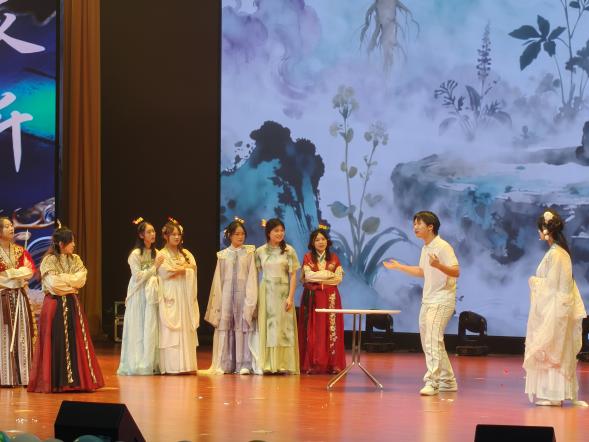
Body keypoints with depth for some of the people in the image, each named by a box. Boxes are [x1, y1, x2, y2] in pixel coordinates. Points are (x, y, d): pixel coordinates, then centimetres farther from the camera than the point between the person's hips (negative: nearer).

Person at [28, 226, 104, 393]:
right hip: (55, 305, -5)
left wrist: (62, 279, -10)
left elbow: (81, 279, -3)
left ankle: (76, 378, 6)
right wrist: (71, 283, -6)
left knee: (75, 341, 3)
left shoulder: (75, 260, 11)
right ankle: (56, 382, -1)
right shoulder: (49, 261, -6)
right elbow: (53, 284, -17)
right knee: (56, 343, -4)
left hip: (72, 305, 5)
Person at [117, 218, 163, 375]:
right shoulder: (135, 254, -6)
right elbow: (138, 276, -12)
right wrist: (155, 267, -11)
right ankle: (137, 364, 1)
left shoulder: (155, 253, 11)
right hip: (139, 296, -5)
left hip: (152, 295, 5)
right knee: (139, 330, -3)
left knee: (152, 329, 3)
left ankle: (151, 364, 6)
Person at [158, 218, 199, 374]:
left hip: (185, 296, 5)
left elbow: (193, 269, 4)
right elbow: (165, 272, -12)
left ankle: (187, 364, 1)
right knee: (171, 331, -8)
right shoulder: (162, 254, 2)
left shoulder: (186, 254, 16)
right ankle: (172, 366, -9)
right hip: (170, 295, -5)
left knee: (186, 330, 1)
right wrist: (183, 267, -5)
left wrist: (178, 269, -10)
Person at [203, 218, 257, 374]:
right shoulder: (223, 255, 10)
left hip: (243, 293, -2)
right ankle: (224, 364, 4)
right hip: (227, 293, 2)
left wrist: (251, 299, -7)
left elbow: (252, 276, 1)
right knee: (224, 327, 0)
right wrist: (218, 300, 4)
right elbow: (218, 279, 10)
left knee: (243, 327, -3)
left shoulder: (249, 253, 5)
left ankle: (243, 364, 0)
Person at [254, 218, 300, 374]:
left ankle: (284, 364, 1)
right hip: (266, 292, 1)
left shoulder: (288, 250, 1)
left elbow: (293, 275, -2)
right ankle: (267, 364, 3)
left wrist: (290, 297, -10)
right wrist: (254, 296, 0)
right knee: (266, 326, 1)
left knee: (283, 327, -1)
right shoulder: (260, 251, 6)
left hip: (283, 292, -1)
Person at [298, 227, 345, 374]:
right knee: (312, 330, -4)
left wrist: (318, 277, -7)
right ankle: (311, 364, -4)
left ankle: (332, 364, -3)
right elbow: (308, 276, -8)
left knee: (330, 329, -3)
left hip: (330, 298, 1)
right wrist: (329, 274, -7)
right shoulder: (308, 257, 6)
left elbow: (339, 278, 0)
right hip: (312, 297, -1)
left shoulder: (334, 258, 10)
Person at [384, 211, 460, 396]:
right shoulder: (425, 248, 13)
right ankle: (447, 381, 21)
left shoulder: (442, 247, -14)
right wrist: (399, 267, 30)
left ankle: (432, 382, -21)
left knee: (433, 341, -18)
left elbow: (456, 271, -23)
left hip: (442, 301, -10)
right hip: (427, 301, 10)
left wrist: (438, 265, -39)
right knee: (427, 341, 12)